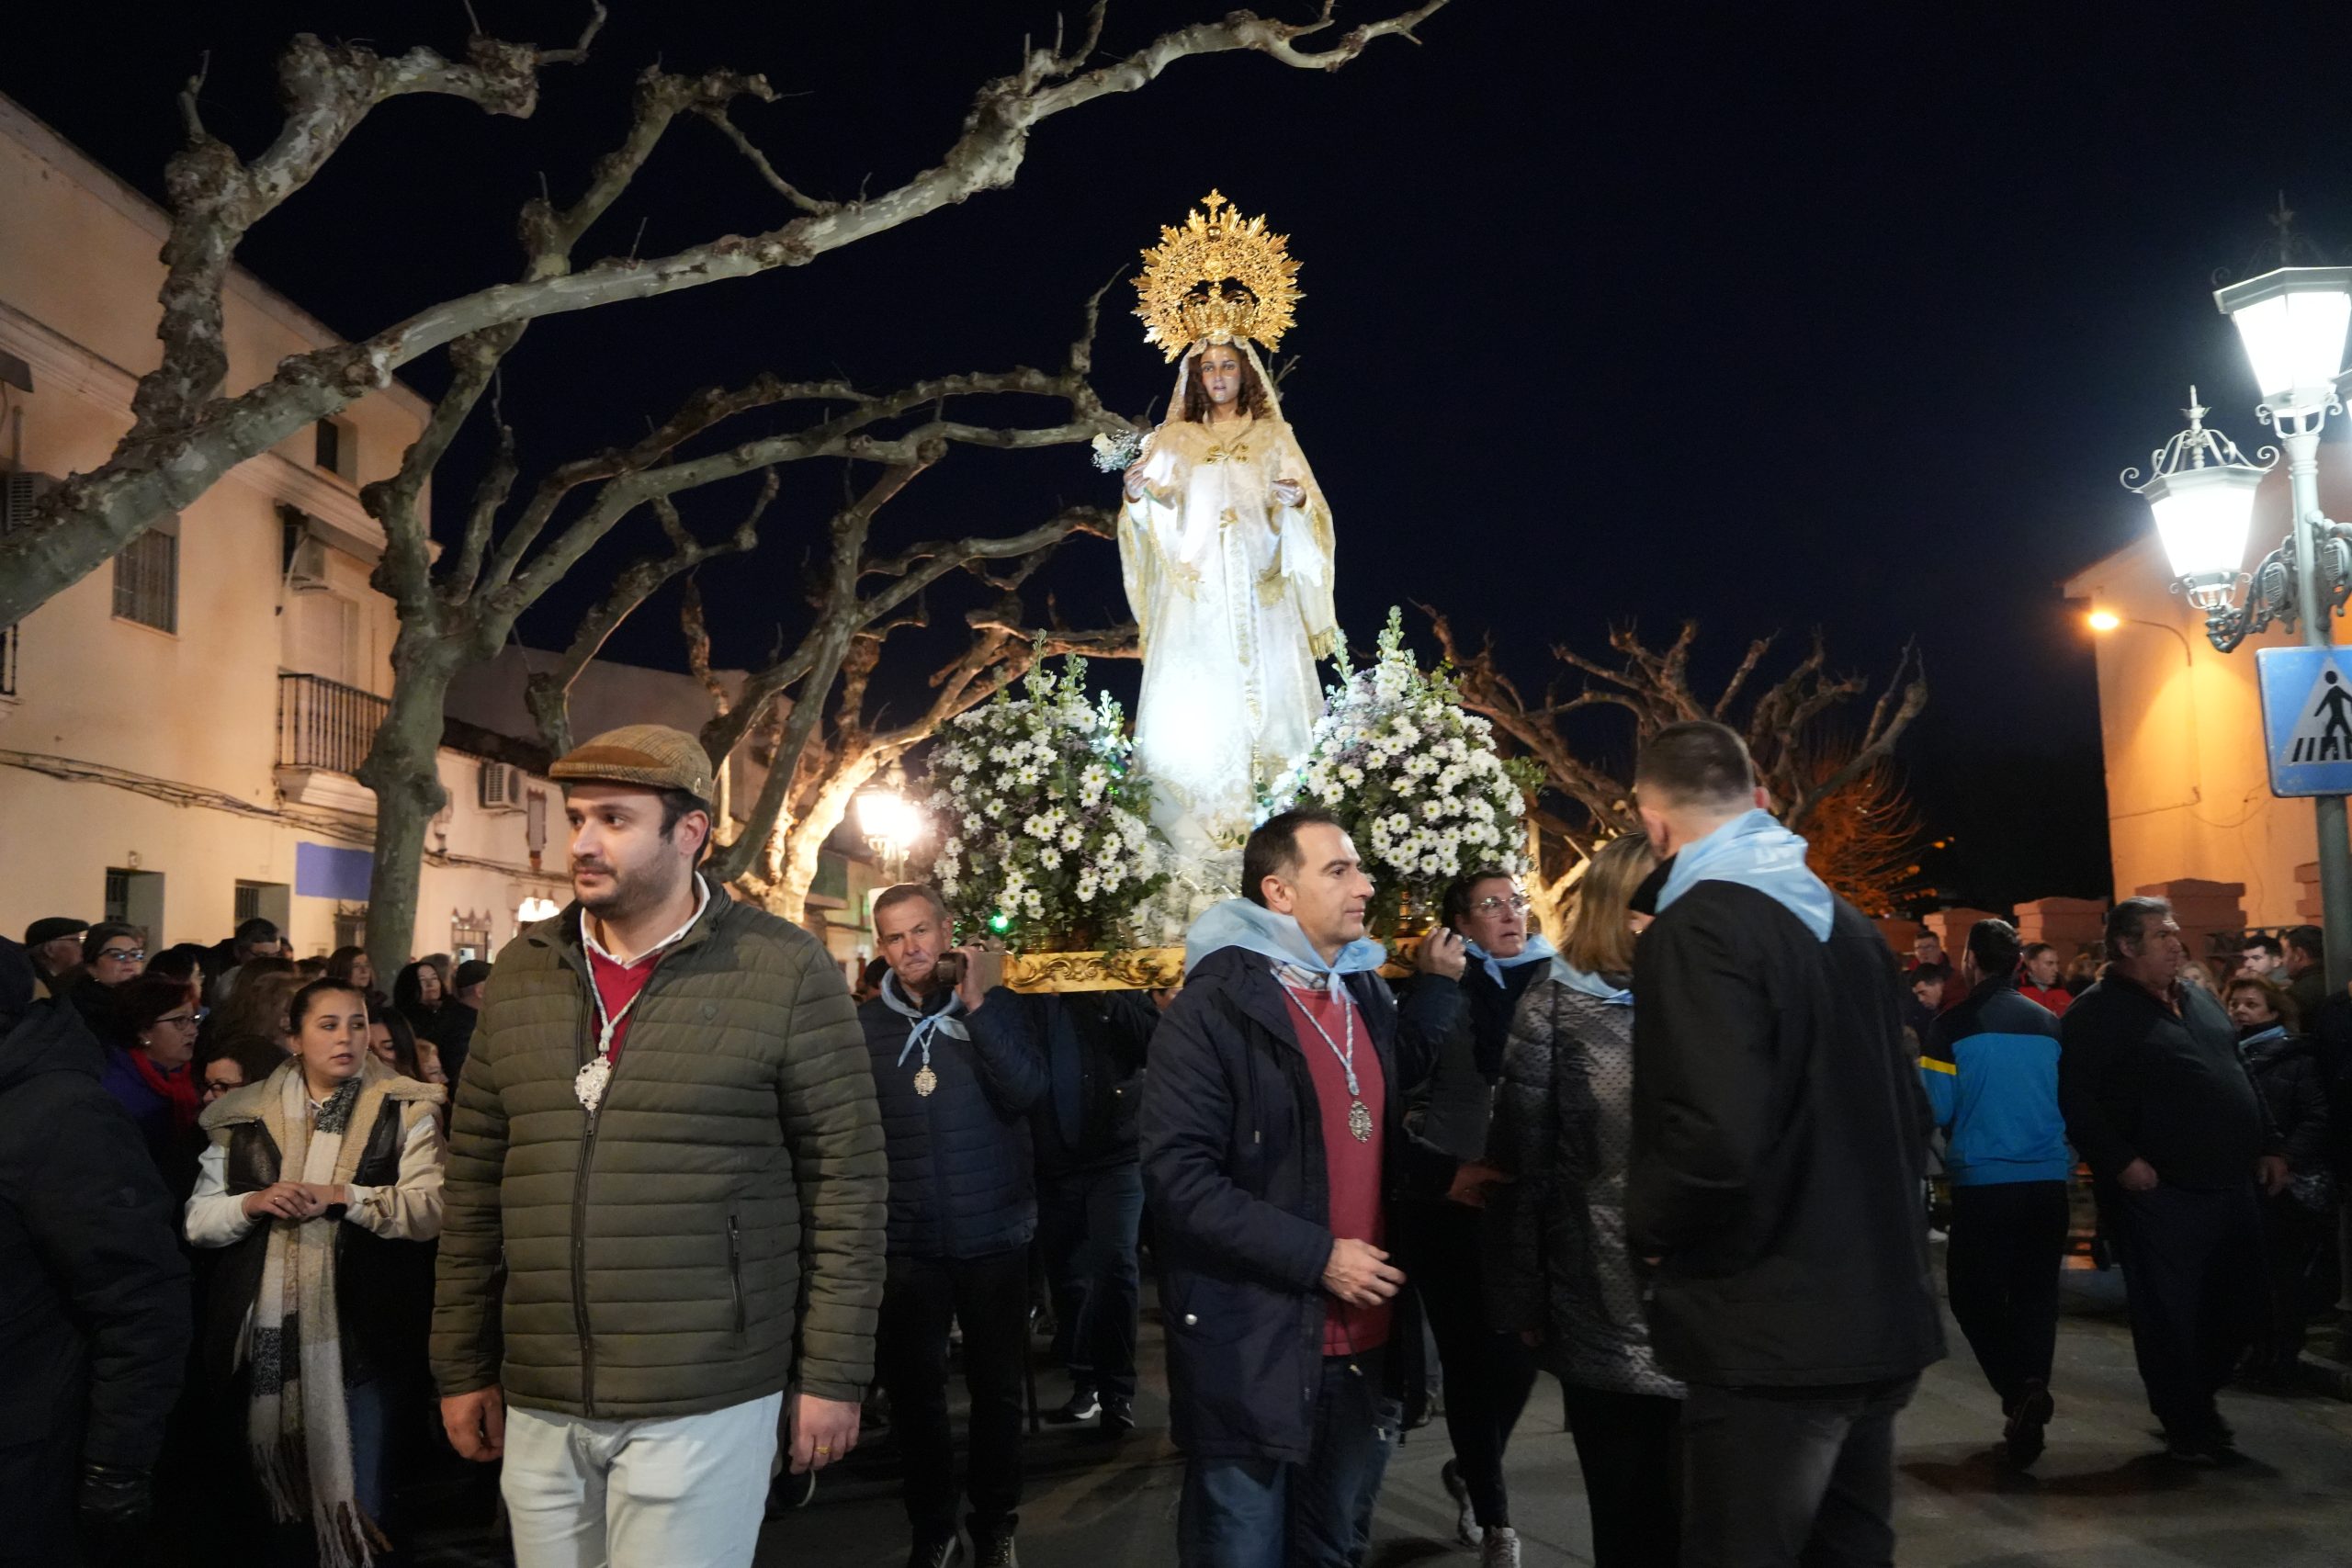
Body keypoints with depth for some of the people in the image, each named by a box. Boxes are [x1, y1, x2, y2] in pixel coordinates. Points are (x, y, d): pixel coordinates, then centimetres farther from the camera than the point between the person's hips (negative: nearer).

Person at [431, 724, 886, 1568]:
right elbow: (475, 1187, 11)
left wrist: (832, 1373, -7)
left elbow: (846, 1179, -7)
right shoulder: (519, 974, 6)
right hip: (537, 1405, 5)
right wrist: (463, 1367, 11)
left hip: (703, 1404, -4)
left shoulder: (785, 971, -8)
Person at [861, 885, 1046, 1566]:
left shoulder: (995, 1005, 0)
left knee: (997, 1386, 10)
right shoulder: (865, 1025, 1)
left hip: (994, 1235, 0)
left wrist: (976, 1005, -20)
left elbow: (1027, 1090, -15)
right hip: (907, 1243, 1)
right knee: (911, 1388, 8)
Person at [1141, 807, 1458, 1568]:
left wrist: (1436, 988, 9)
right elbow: (1178, 1177, -18)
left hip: (1366, 1342, 6)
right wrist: (1316, 1257, -20)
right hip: (1254, 1353, -6)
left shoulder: (1364, 993, 9)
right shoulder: (1214, 1006, -13)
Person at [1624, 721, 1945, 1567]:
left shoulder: (1696, 929, -16)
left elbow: (1717, 1140, -27)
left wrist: (1644, 1221, -9)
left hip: (1772, 1336, -9)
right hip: (1878, 1313, 9)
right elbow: (1907, 1109, 18)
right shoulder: (1846, 923, 11)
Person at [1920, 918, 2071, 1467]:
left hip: (1982, 1180, -4)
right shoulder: (2050, 1024, 5)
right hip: (2049, 1177, 4)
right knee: (2035, 1293, 12)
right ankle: (2030, 1393, 6)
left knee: (1974, 1294, 8)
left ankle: (2019, 1389, -10)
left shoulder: (1953, 1027, -7)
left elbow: (1936, 1109, -10)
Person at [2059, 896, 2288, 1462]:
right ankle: (2189, 1426, 12)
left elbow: (2240, 1076, 23)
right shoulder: (2096, 1012, -9)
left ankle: (2197, 1399, 33)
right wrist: (2120, 1161, -20)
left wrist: (2268, 1145, 17)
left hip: (2232, 1183, 8)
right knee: (2170, 1312, -2)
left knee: (2235, 1310, 13)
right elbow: (2076, 1099, -15)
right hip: (2161, 1189, -7)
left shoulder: (2199, 1001, 16)